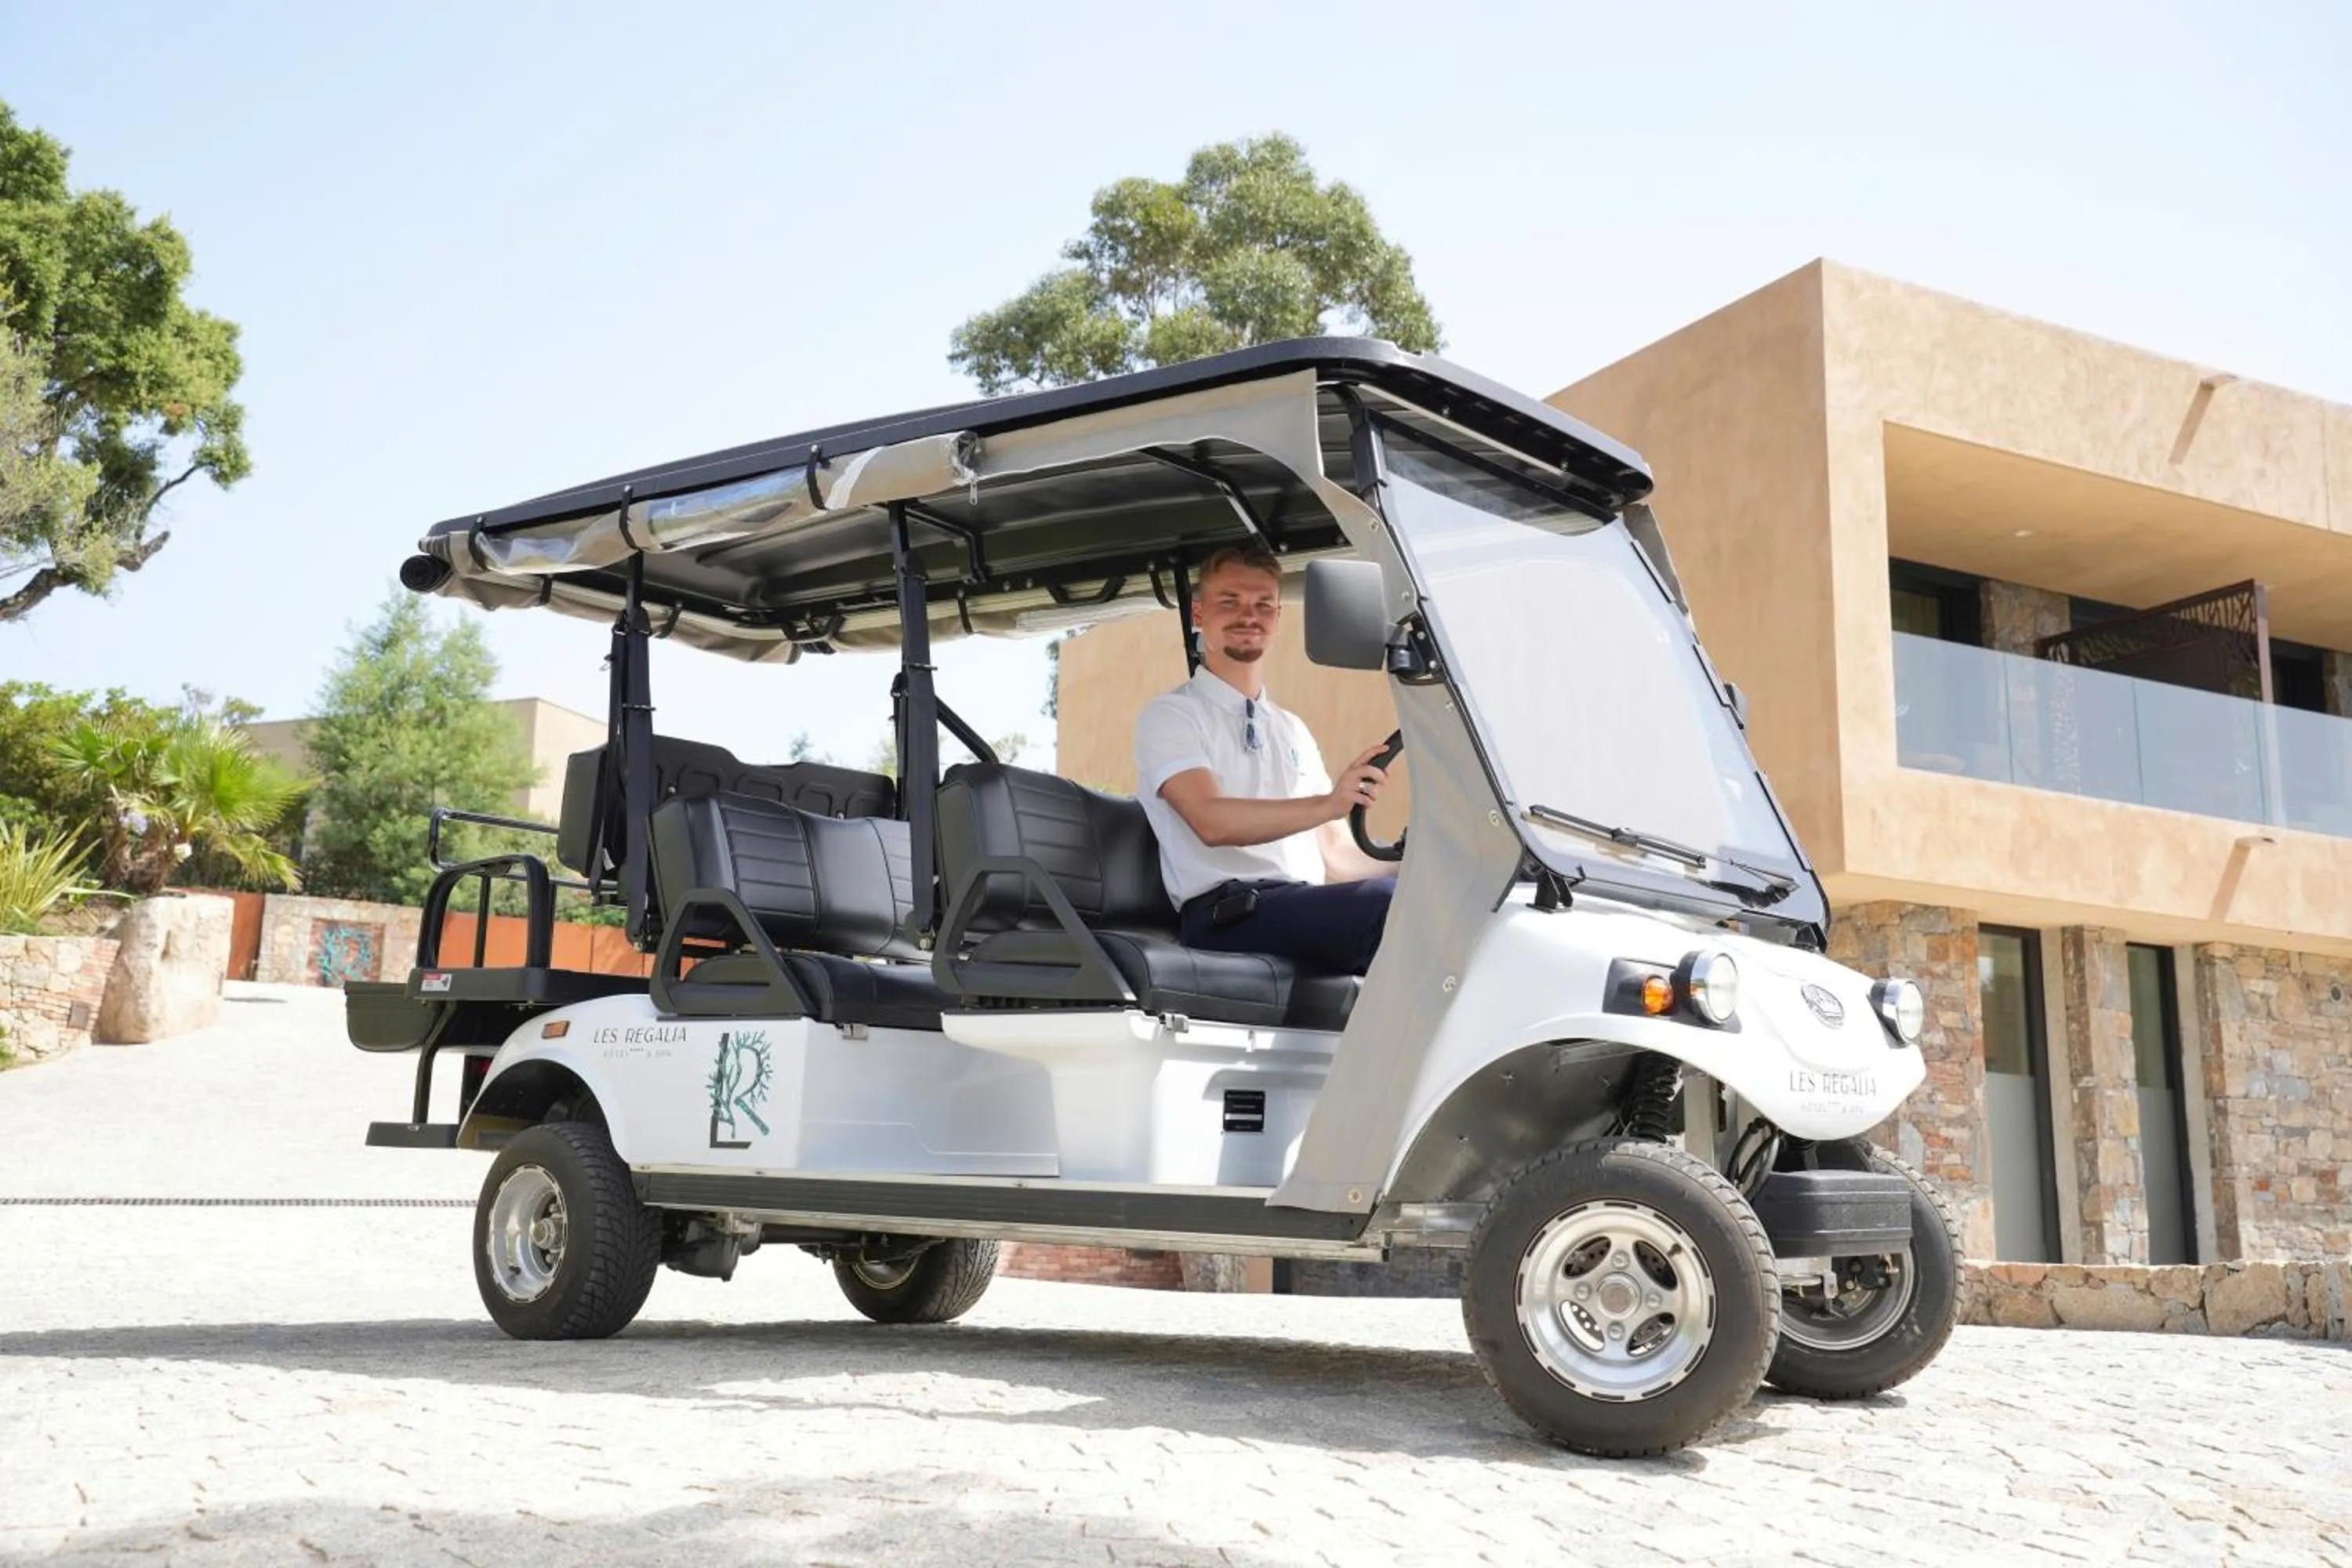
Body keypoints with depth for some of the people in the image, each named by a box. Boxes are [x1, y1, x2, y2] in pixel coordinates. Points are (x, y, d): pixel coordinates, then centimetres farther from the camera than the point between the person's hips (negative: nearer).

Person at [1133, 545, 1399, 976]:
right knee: (1387, 901, -33)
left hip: (1308, 911, 6)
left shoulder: (1293, 731, 29)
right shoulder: (1171, 715, 7)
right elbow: (1212, 821, -12)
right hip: (1226, 915, -6)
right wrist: (1329, 805, -24)